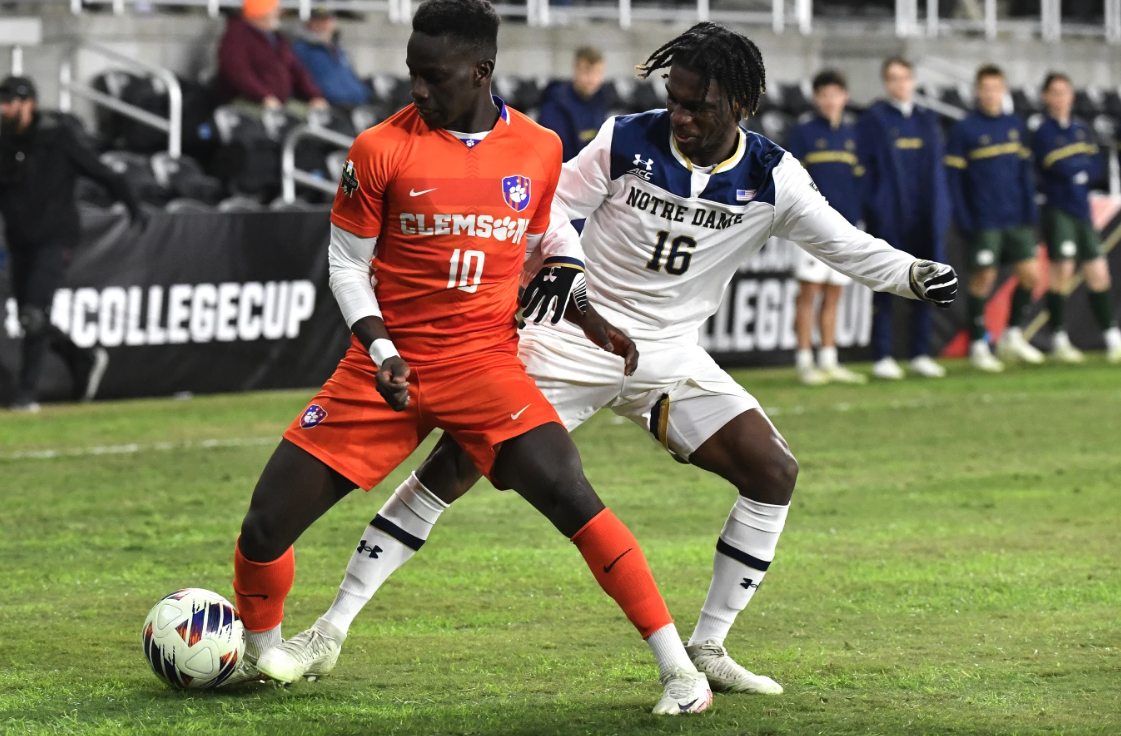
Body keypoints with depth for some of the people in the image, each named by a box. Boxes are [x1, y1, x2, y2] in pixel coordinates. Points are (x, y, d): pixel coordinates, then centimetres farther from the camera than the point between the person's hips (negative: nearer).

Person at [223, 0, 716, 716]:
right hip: (388, 367, 0)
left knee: (571, 497, -22)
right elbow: (347, 262, 2)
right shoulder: (384, 149, -6)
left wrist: (592, 319, 9)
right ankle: (260, 652, 26)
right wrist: (380, 348, -12)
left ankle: (679, 668, -15)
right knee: (268, 523, -4)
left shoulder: (539, 150, 2)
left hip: (486, 362, 0)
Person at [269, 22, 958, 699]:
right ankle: (331, 631, -7)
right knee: (453, 463, -13)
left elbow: (848, 246, -1)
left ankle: (707, 649, 3)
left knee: (774, 473, -10)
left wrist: (916, 275, -18)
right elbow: (553, 205, -3)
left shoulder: (772, 178, -6)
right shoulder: (629, 141, -11)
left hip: (670, 357, 3)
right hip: (574, 339, -3)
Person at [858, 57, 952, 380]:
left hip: (923, 218, 4)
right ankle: (882, 358, 2)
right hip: (888, 216, -4)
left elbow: (937, 169, 13)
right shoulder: (874, 119, 0)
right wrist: (871, 209, -11)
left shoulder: (927, 120, 13)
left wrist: (940, 213, 6)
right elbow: (865, 167, -3)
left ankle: (921, 355, 12)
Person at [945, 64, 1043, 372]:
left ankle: (1013, 335, 19)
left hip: (1017, 220, 5)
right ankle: (978, 346, 9)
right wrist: (963, 220, -11)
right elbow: (953, 177, -6)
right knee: (983, 280, -1)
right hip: (984, 222, -5)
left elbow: (1025, 171, 14)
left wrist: (1030, 212, 7)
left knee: (1030, 275, 1)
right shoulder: (964, 130, -6)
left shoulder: (1015, 126, 10)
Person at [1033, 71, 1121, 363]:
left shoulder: (1081, 129, 14)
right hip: (1058, 210, -5)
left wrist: (1074, 170, -10)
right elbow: (1060, 167, -15)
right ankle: (1059, 341, -4)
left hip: (1082, 210, 5)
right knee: (1062, 271, -10)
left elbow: (1096, 167, 6)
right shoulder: (1044, 132, -4)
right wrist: (1084, 166, 0)